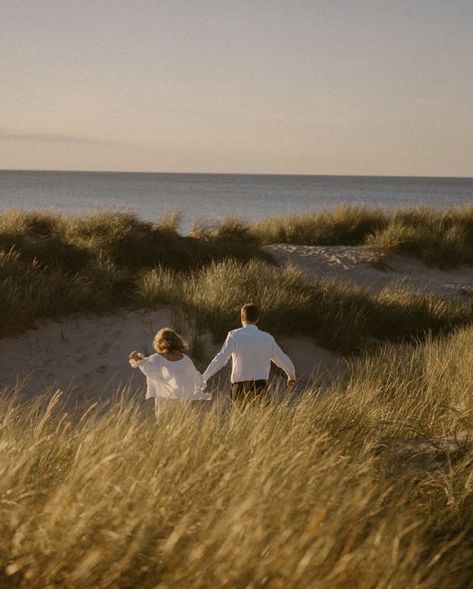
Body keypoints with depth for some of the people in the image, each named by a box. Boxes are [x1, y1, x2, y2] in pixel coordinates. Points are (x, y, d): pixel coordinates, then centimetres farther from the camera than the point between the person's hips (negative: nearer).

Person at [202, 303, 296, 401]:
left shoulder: (234, 336, -3)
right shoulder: (267, 338, 6)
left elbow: (221, 359, -13)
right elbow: (284, 361, 12)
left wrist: (203, 378, -10)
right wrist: (292, 377, 32)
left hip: (240, 386, -1)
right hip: (260, 386, 1)